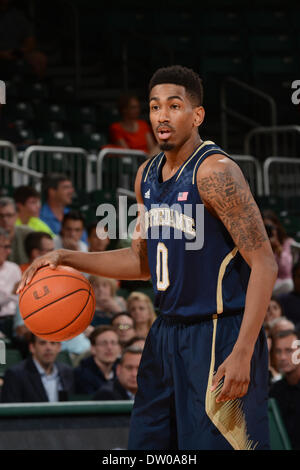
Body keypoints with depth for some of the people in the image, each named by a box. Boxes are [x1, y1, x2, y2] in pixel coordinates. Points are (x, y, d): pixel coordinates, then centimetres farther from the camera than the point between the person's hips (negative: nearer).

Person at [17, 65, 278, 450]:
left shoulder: (214, 172, -16)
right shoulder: (147, 175, 10)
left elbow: (264, 265, -19)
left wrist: (243, 353, -25)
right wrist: (66, 258, 12)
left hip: (218, 334, -8)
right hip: (166, 333, 8)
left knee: (214, 443, -9)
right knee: (146, 444, 10)